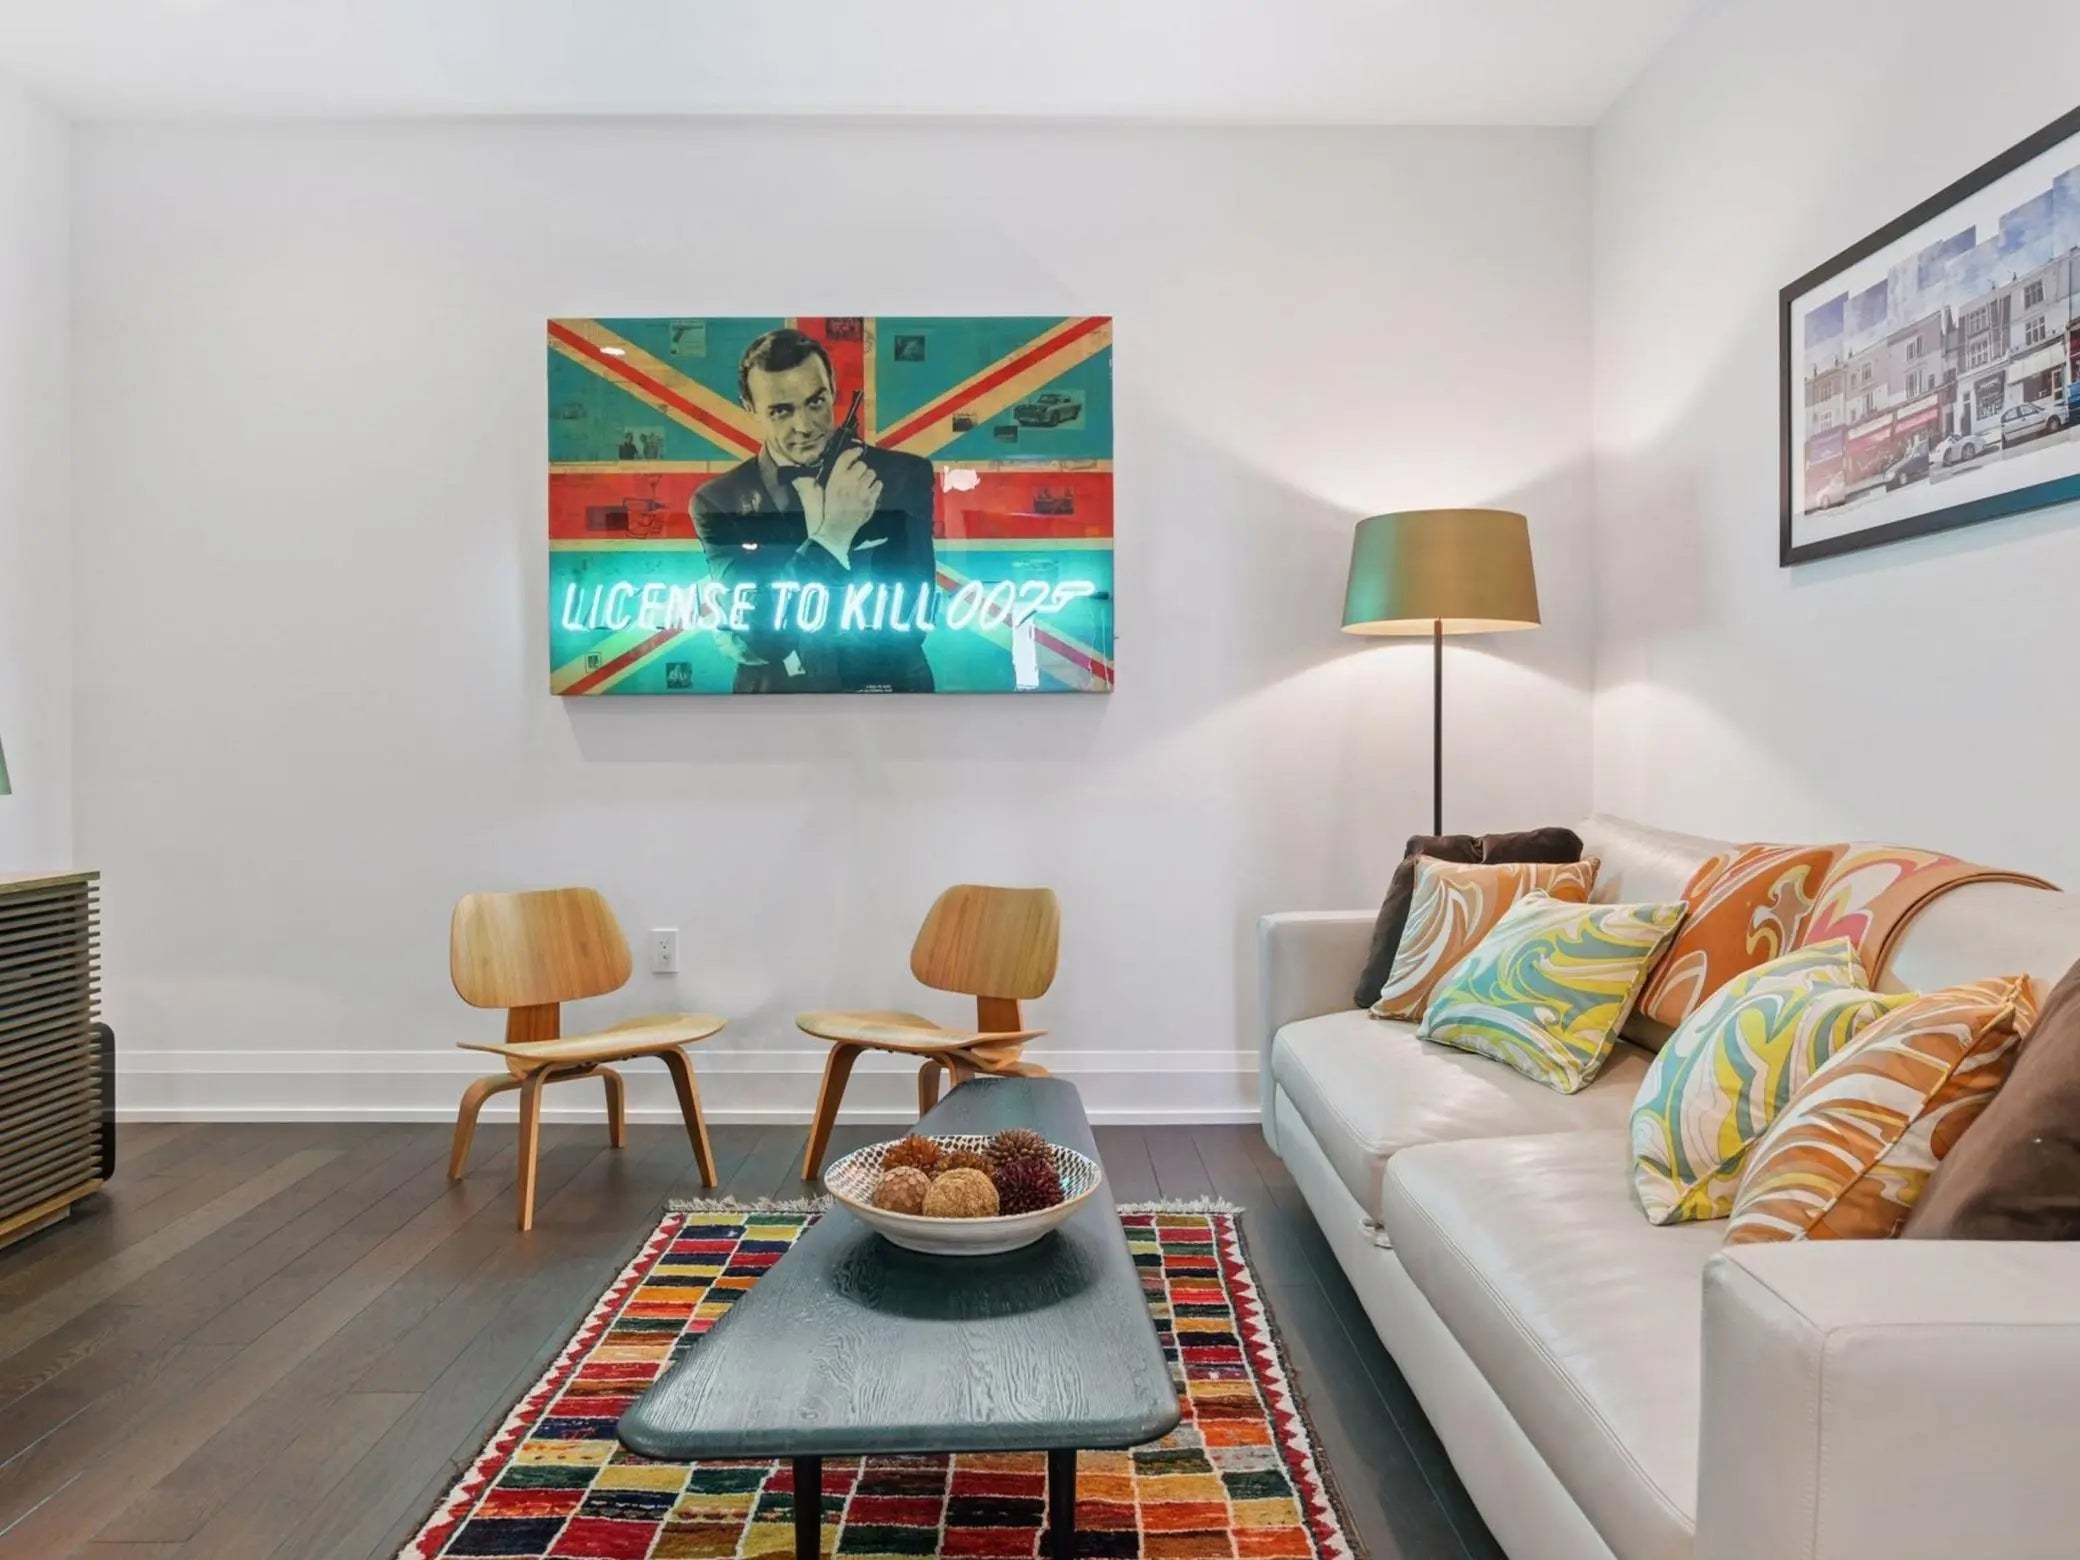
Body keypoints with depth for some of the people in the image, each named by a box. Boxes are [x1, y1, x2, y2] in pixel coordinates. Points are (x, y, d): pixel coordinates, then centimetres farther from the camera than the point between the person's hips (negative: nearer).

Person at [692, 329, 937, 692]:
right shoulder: (718, 502, -2)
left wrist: (792, 649, -8)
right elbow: (759, 635, -11)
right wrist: (831, 536, -20)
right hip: (779, 690, 1)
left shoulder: (904, 476, -2)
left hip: (889, 687, 0)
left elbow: (910, 621, -6)